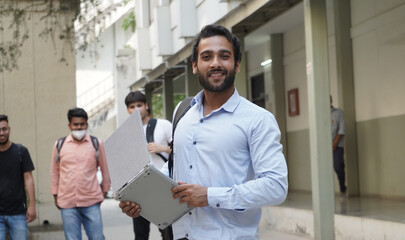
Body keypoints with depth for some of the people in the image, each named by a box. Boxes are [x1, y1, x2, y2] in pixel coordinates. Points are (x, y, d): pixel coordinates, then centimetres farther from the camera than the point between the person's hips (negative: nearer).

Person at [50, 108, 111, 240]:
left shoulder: (96, 144, 4)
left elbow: (105, 169, 11)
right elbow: (54, 171, 13)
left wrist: (104, 191, 11)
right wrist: (55, 195, 12)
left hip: (91, 201, -1)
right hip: (67, 203, 1)